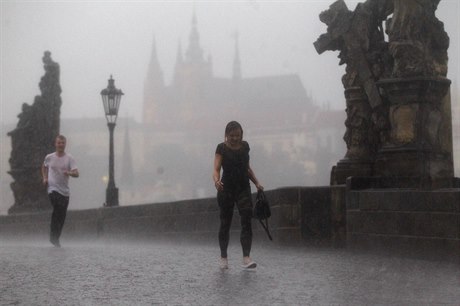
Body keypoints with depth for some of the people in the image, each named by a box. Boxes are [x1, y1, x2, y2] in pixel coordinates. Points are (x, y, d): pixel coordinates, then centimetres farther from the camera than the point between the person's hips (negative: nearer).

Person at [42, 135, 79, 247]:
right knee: (57, 208, -25)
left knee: (62, 215, 5)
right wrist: (45, 178, 10)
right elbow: (44, 167, 26)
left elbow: (77, 174, -11)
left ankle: (56, 238, 24)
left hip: (65, 191, 2)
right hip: (53, 189, -2)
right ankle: (53, 237, -20)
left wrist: (69, 173, -32)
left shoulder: (69, 158, 0)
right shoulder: (49, 157, 4)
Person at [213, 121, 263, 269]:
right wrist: (216, 180, -37)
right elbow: (216, 169, -16)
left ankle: (246, 258, -19)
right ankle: (223, 257, 23)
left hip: (243, 189, 3)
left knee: (246, 221, -12)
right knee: (225, 223, 7)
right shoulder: (222, 148, -7)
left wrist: (256, 182, 7)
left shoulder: (245, 146, 6)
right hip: (226, 189, -3)